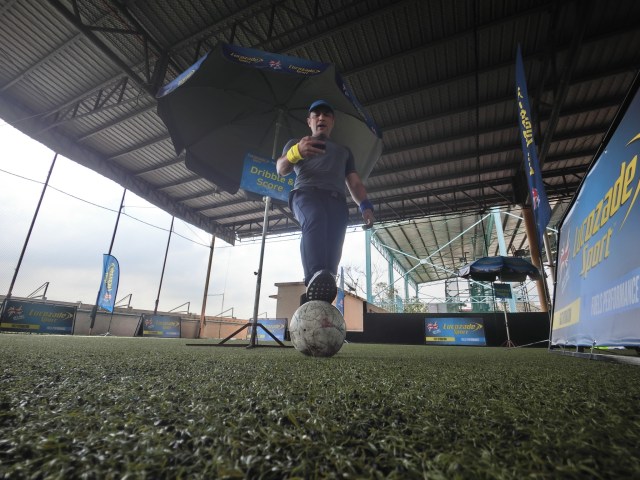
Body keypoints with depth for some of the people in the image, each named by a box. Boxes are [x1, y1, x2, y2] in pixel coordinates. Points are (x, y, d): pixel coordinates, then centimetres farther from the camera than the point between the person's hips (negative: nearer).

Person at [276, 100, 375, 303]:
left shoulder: (344, 151, 37)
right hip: (307, 192, -3)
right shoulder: (295, 142, 29)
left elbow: (354, 182, 25)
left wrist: (365, 206, 4)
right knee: (316, 220, -38)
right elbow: (281, 170, 9)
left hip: (336, 200, 3)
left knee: (333, 248, -20)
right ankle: (315, 278, -57)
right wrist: (295, 152, -15)